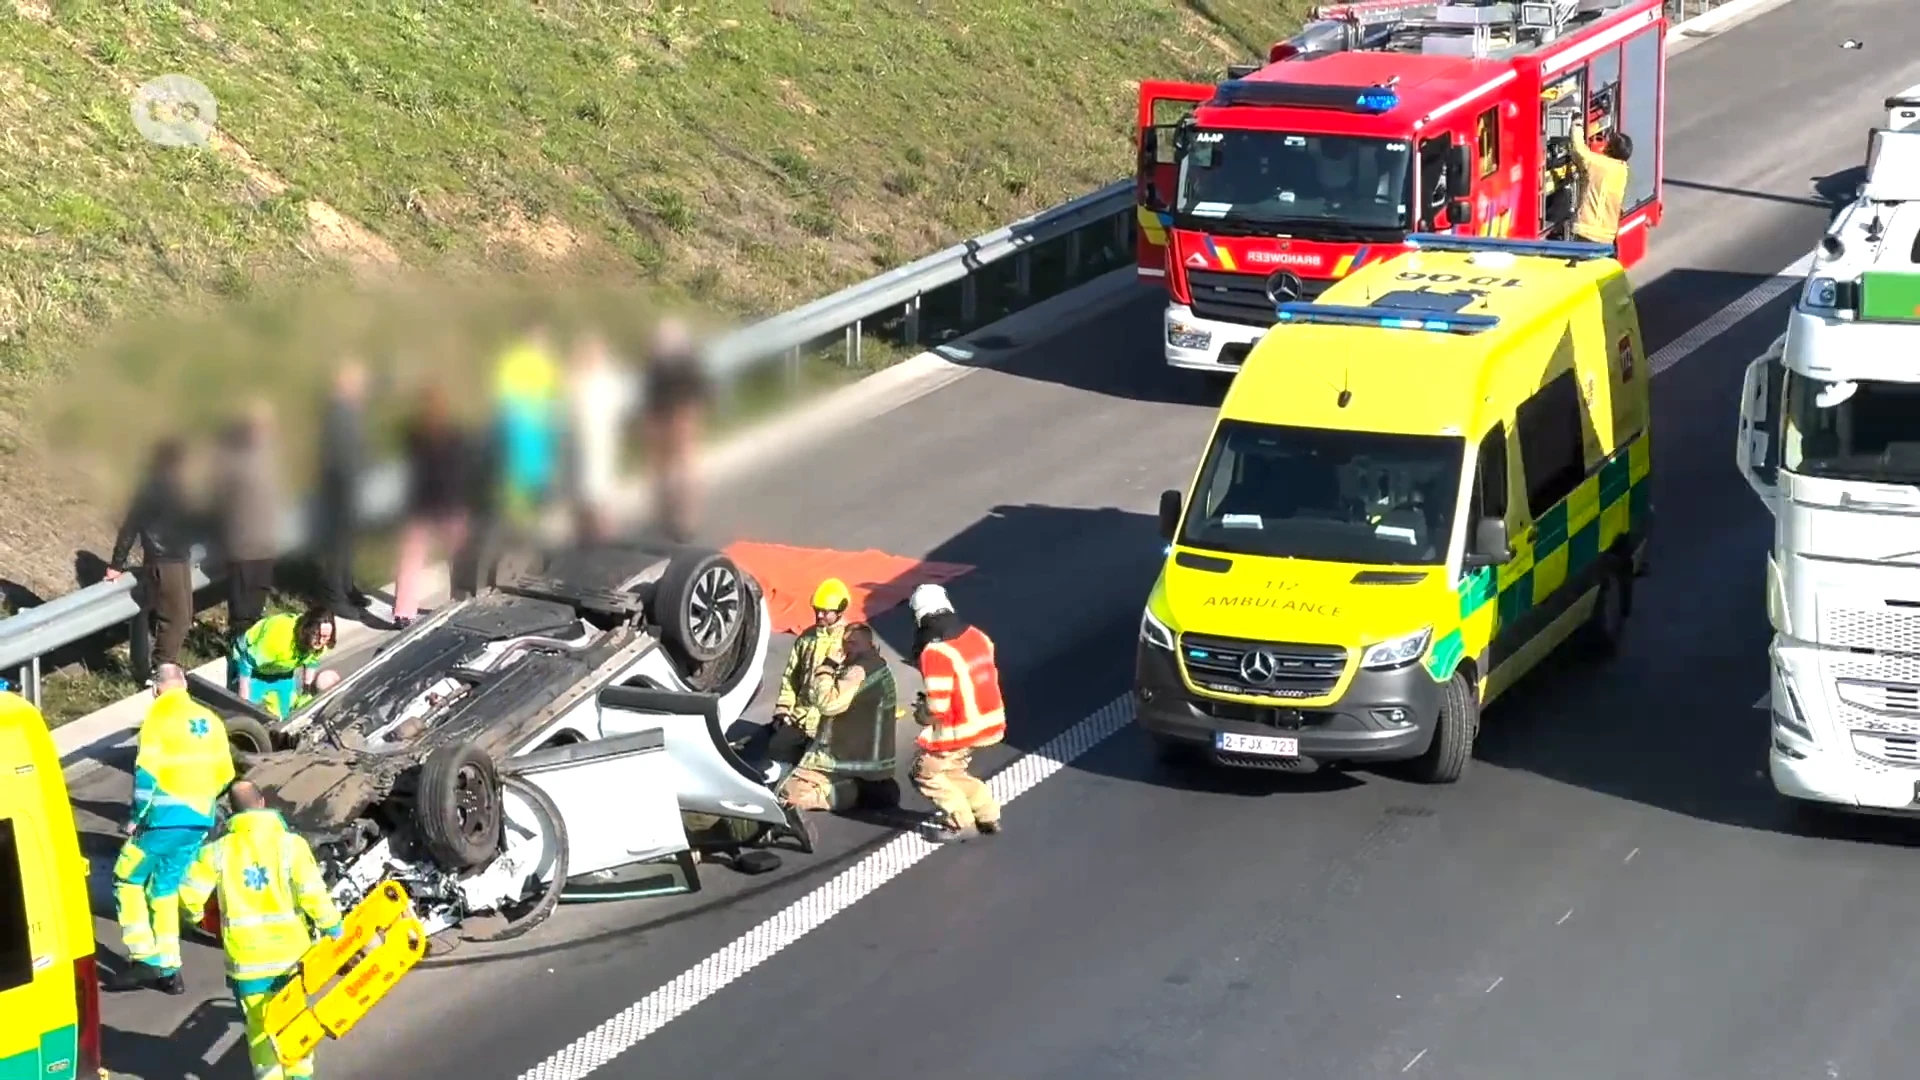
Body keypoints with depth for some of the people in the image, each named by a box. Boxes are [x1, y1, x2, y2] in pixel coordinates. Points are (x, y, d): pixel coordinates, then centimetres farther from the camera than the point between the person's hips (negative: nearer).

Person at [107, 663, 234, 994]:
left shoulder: (158, 716, -7)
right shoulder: (209, 720, 10)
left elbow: (147, 771, -14)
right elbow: (224, 773, 13)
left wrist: (137, 815, -5)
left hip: (165, 817, -6)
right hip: (200, 819, 6)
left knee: (128, 879, 8)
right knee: (165, 887, 16)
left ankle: (144, 957, -2)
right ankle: (168, 969, 14)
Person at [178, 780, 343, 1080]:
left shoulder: (219, 850, -5)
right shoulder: (291, 844, -9)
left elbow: (189, 892, -5)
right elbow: (313, 895, -15)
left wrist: (196, 915, 17)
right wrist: (332, 928, -2)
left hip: (246, 955, 0)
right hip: (291, 950, 0)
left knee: (260, 1024, 12)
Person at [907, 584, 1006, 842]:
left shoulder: (936, 653, -23)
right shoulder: (977, 636, 1)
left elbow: (937, 708, -23)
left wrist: (921, 713, 1)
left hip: (959, 730, -8)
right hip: (990, 721, 8)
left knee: (926, 771, 9)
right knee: (950, 770, 25)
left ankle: (961, 822, 9)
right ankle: (988, 815, 25)